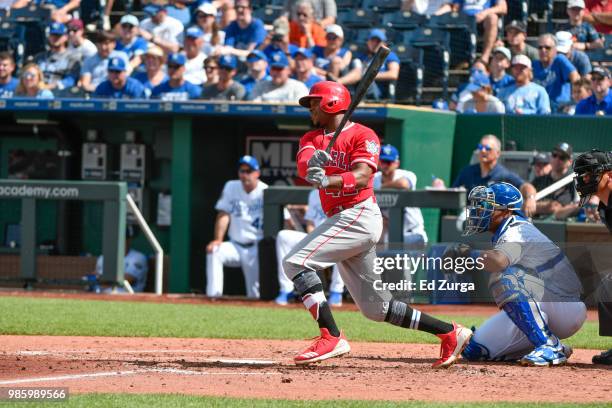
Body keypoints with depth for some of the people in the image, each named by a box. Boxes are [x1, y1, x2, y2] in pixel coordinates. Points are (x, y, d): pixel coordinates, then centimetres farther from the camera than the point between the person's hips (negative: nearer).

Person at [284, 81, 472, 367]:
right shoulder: (312, 138, 17)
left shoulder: (363, 136, -4)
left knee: (296, 262, -21)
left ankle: (331, 338, -26)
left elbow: (362, 177, -20)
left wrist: (327, 181, -38)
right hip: (341, 220, 8)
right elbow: (303, 163, -5)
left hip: (359, 216, -8)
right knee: (376, 307, 10)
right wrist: (312, 162, -30)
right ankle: (450, 333, 18)